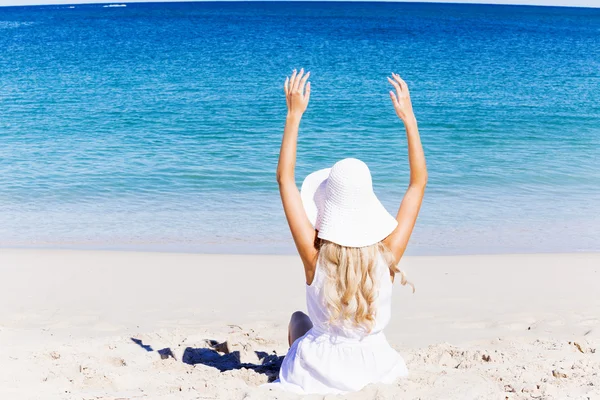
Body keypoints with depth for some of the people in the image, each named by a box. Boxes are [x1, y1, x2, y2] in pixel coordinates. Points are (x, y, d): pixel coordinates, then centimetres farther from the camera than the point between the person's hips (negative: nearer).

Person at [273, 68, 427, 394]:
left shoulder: (315, 256, -25)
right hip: (376, 371, 2)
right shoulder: (387, 255, -23)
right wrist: (409, 118, -12)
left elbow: (285, 178, -16)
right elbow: (419, 182, -11)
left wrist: (294, 114, -16)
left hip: (320, 374, -1)